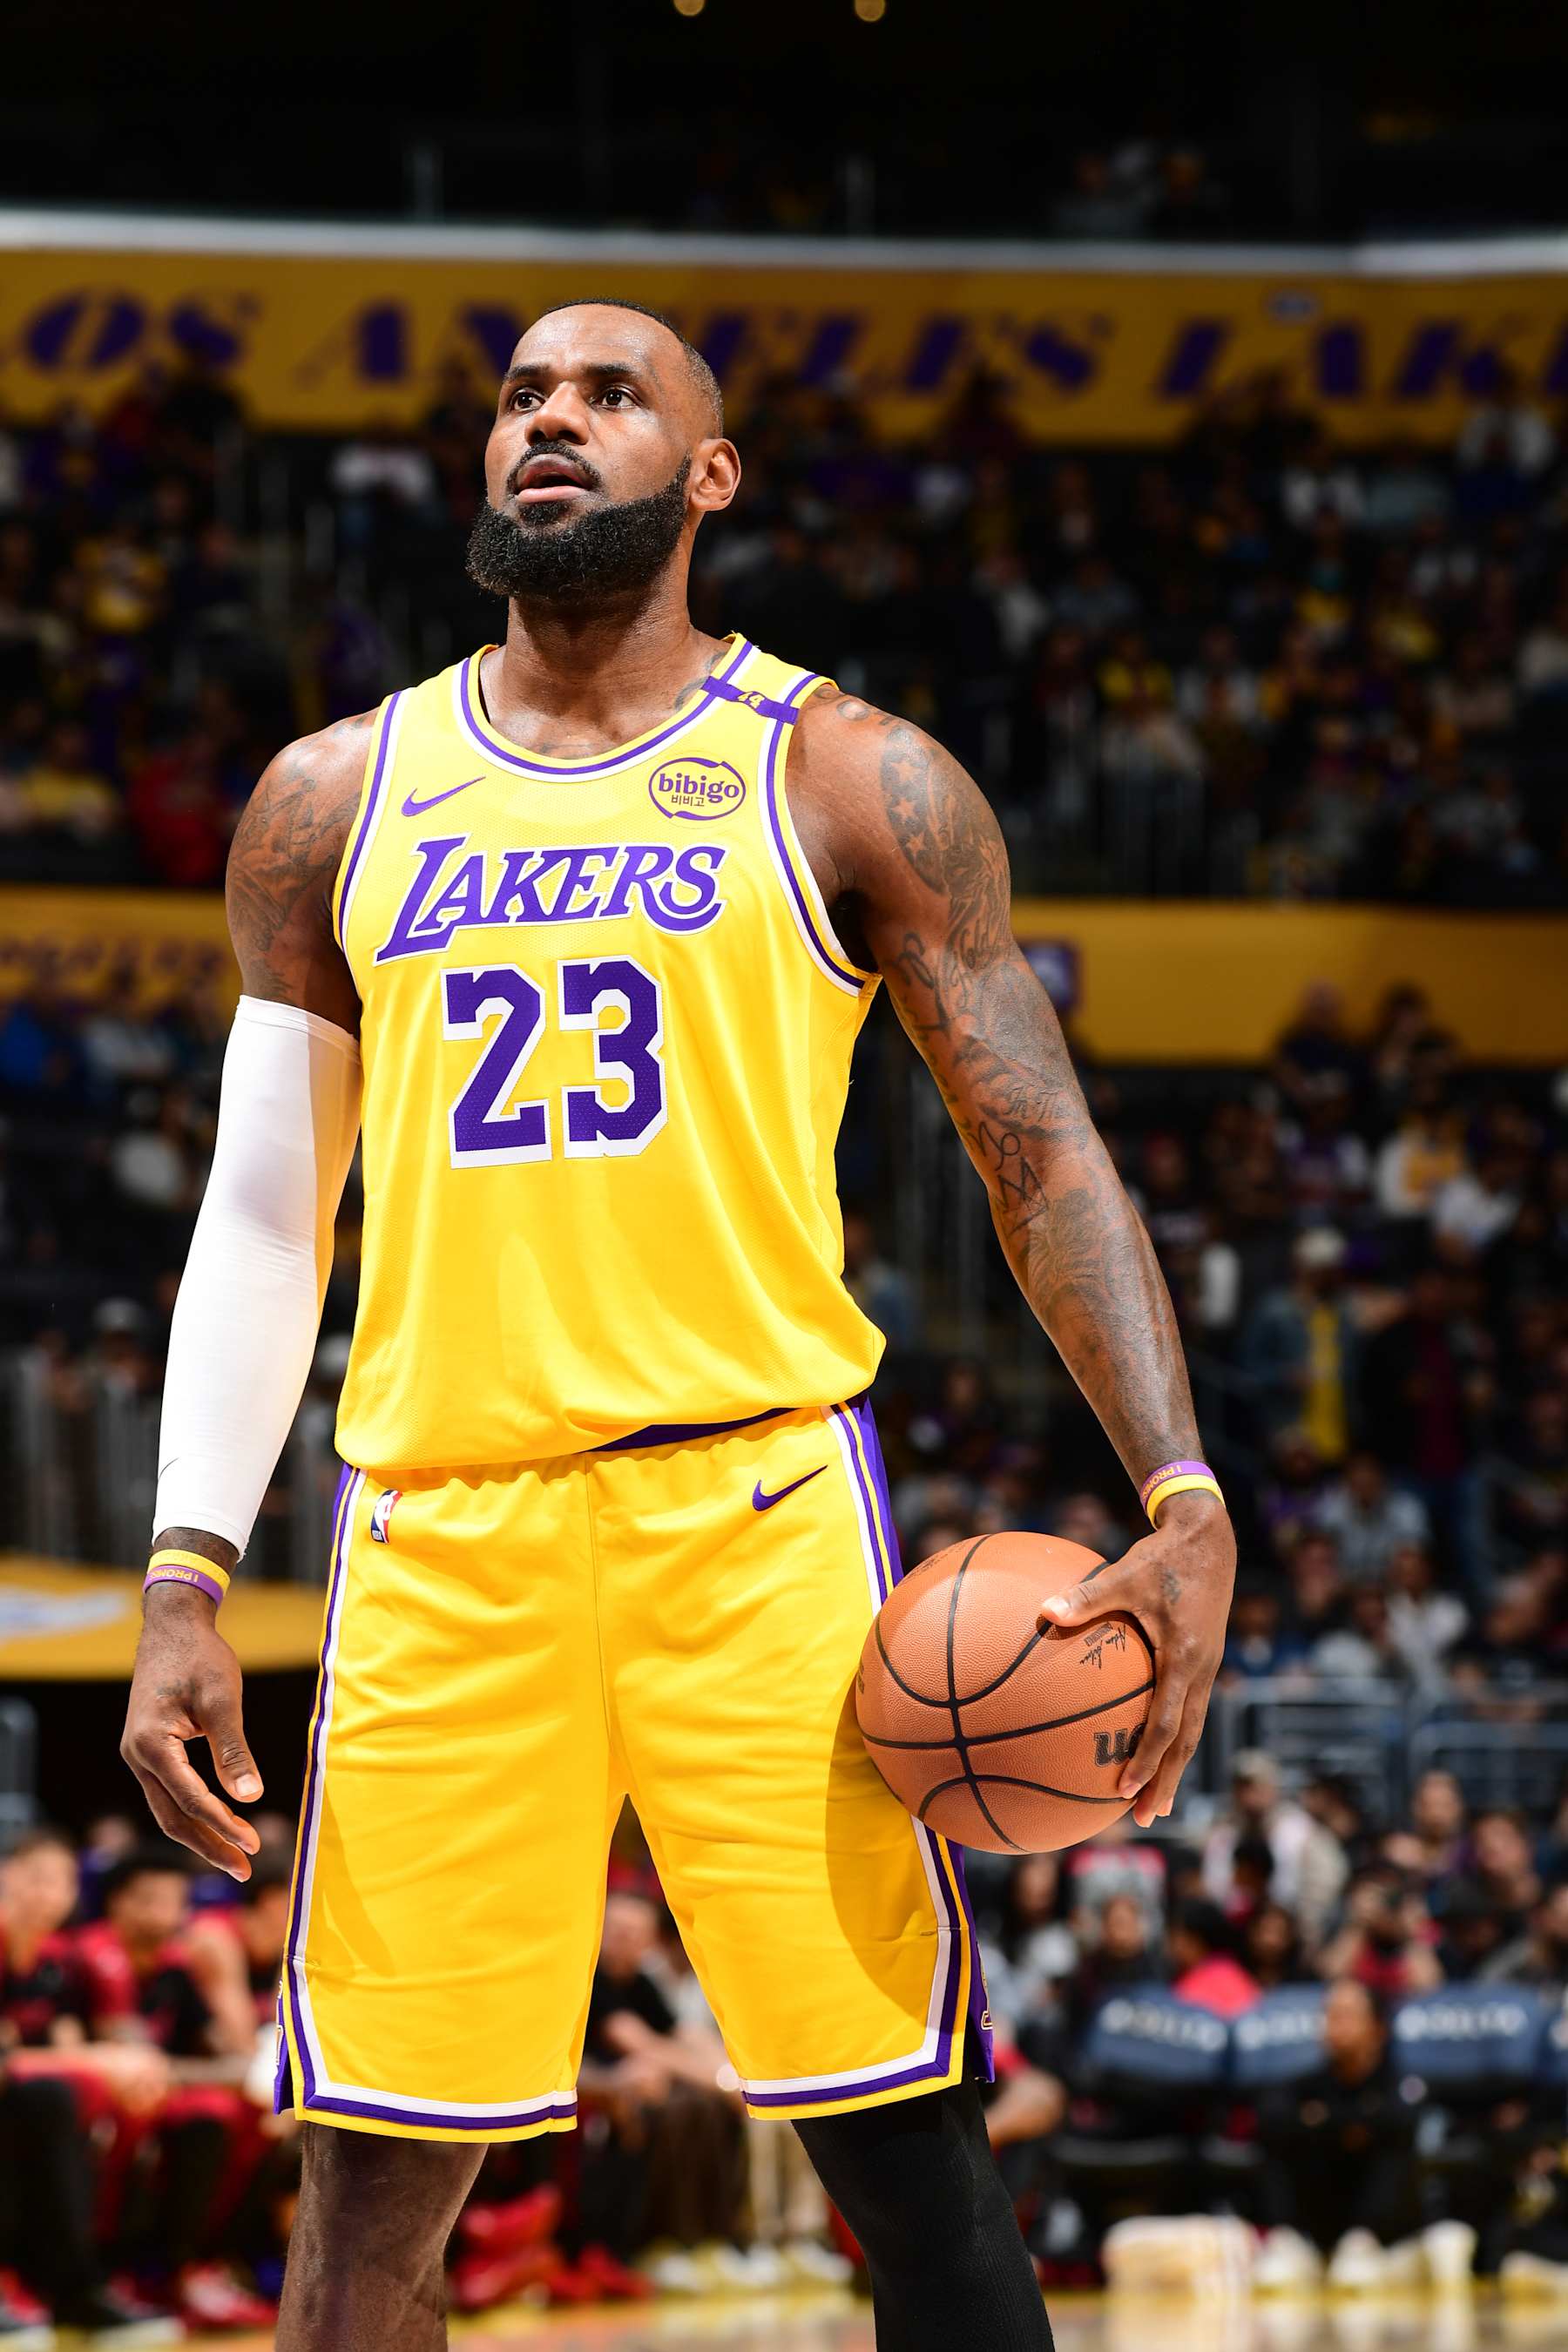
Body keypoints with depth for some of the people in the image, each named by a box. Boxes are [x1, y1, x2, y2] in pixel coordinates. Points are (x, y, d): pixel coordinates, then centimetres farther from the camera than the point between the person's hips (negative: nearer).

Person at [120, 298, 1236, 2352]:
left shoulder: (849, 781, 7)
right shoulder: (338, 800, 15)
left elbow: (1047, 1158, 5)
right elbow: (264, 1215, 16)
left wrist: (1183, 1501, -8)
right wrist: (189, 1577, 5)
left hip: (752, 1494, -2)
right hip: (441, 1528, 2)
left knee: (904, 2146, -6)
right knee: (371, 2181, 1)